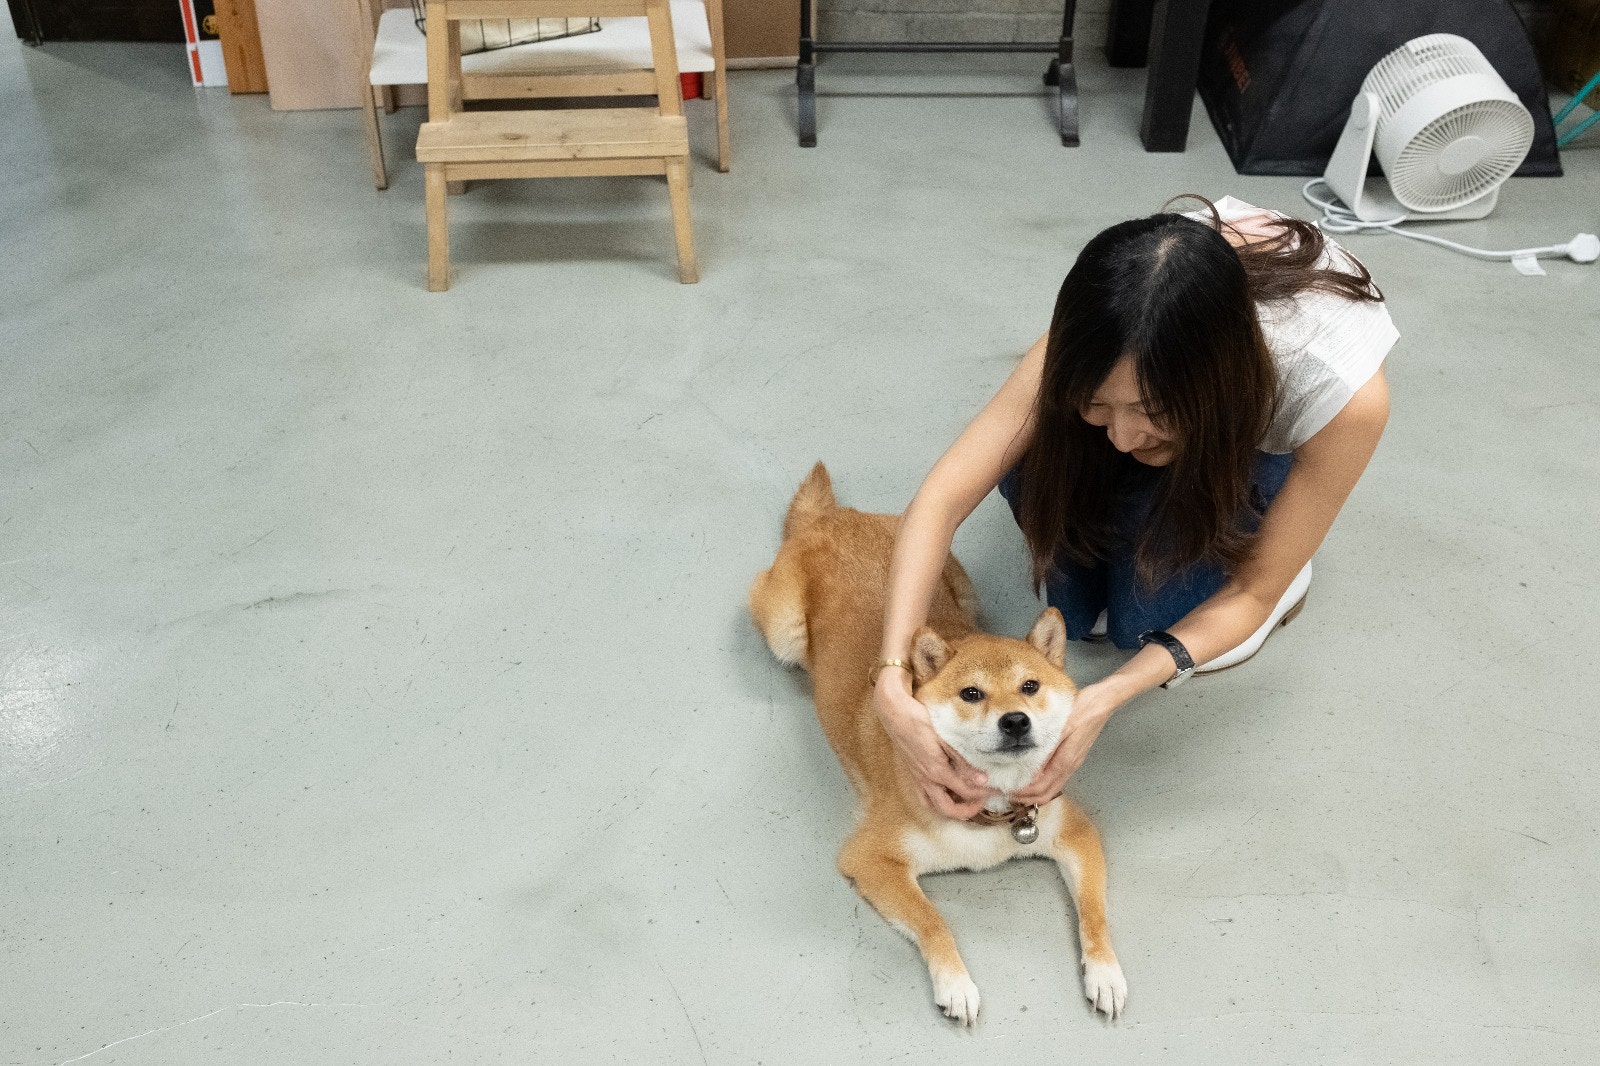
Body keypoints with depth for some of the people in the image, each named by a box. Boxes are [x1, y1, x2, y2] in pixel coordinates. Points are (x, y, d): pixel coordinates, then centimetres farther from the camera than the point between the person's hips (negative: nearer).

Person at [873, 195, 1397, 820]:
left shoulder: (1347, 393, -42)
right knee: (1032, 461, -30)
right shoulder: (1098, 343, -38)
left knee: (1146, 620, -25)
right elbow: (944, 497, -40)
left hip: (1269, 441, -1)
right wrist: (893, 682, -52)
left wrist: (1106, 699, -42)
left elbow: (1255, 591, -30)